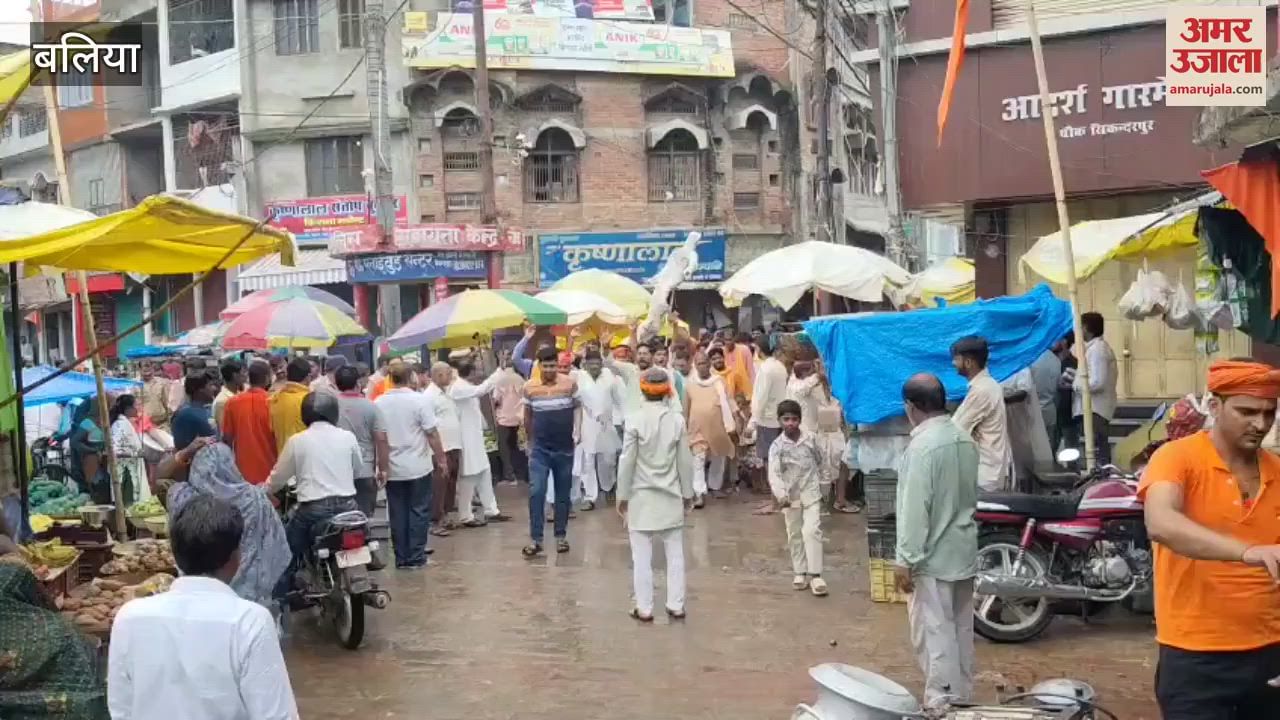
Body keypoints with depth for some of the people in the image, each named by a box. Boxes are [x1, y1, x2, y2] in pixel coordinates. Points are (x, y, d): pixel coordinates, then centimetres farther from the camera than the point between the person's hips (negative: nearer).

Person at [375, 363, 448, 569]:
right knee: (419, 512, 6)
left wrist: (383, 467, 4)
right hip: (418, 467, -3)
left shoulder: (378, 403, -1)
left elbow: (379, 438, -2)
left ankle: (402, 558, 13)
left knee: (398, 514, 9)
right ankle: (416, 557, 6)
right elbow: (431, 434, -11)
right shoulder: (420, 400, -10)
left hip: (393, 469, 3)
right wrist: (441, 459, -2)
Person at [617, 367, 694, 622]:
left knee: (642, 557, 5)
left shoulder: (634, 420, -11)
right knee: (675, 554, 12)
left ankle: (644, 609, 10)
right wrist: (688, 493, 13)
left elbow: (627, 461, -9)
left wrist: (622, 496, 0)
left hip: (642, 497, -2)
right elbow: (685, 461, 1)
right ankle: (676, 606, 17)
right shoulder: (677, 420, -4)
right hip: (671, 496, 3)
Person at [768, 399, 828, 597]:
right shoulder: (777, 446, -11)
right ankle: (800, 572, 23)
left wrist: (818, 482, 12)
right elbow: (773, 473, -22)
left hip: (811, 493, 0)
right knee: (795, 535, 10)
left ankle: (815, 575, -8)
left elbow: (819, 462, 11)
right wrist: (780, 494, -36)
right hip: (790, 496, 1)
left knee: (812, 531, -10)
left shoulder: (810, 439, -5)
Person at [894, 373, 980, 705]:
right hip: (964, 552, 8)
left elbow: (915, 508, -21)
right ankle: (962, 698, 26)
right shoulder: (965, 439, 6)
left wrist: (905, 560, -17)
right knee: (961, 629, 16)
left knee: (934, 633, -1)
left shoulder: (922, 446, -20)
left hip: (933, 557, -8)